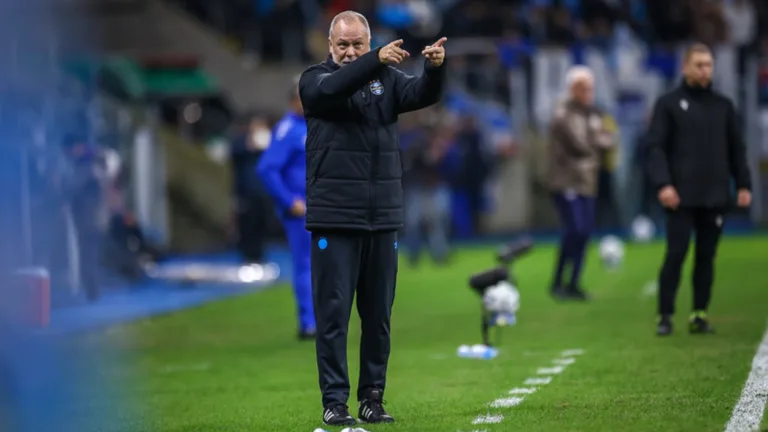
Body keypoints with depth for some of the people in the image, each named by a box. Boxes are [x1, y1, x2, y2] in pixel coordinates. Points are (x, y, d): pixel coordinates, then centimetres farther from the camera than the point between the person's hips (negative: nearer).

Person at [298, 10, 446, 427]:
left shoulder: (386, 79, 10)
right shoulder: (315, 80, 1)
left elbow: (423, 94, -7)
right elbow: (333, 87, -22)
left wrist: (435, 68, -29)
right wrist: (377, 60, -37)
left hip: (383, 218, 3)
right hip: (334, 218, -3)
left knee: (378, 316, 7)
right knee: (333, 314, -3)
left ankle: (373, 399, 15)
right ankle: (334, 401, 2)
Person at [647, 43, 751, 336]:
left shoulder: (723, 106, 14)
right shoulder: (668, 104, 3)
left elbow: (736, 149, 16)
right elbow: (656, 147, -3)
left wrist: (743, 185, 6)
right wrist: (663, 184, -15)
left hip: (715, 196, 3)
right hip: (681, 197, -3)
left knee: (706, 257, 4)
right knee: (676, 255, -7)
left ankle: (700, 315, 9)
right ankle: (665, 316, -2)